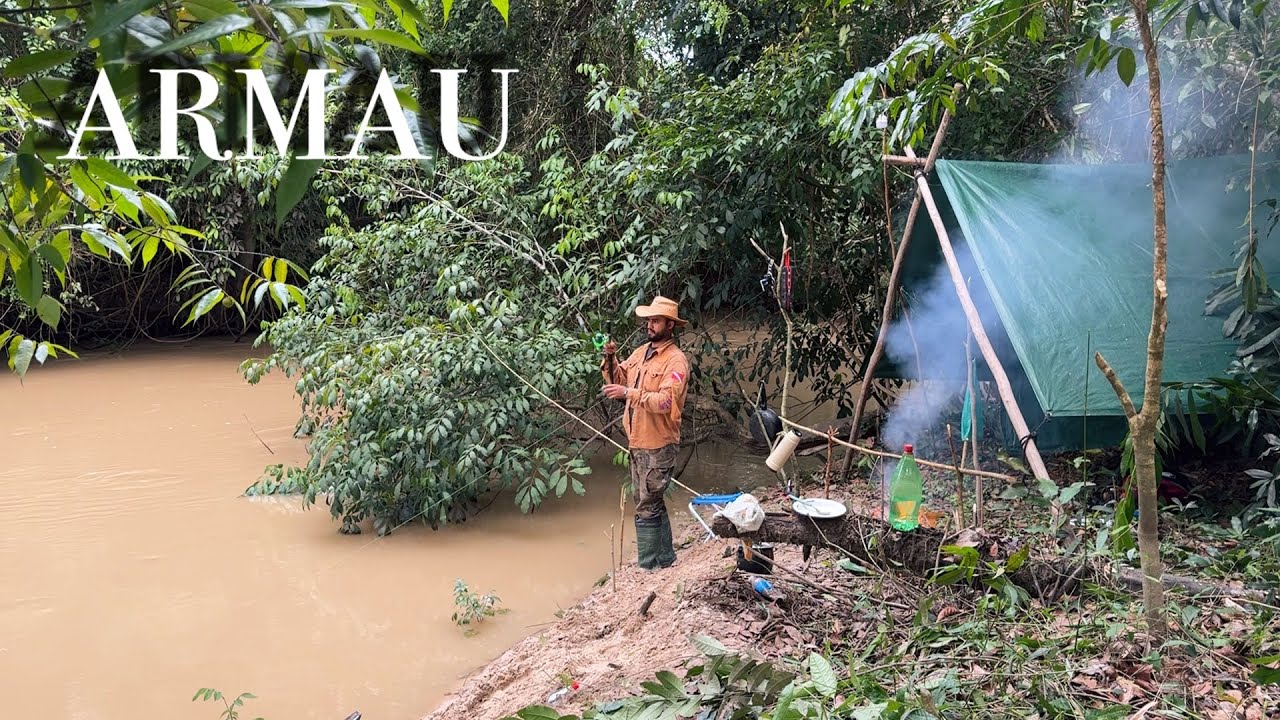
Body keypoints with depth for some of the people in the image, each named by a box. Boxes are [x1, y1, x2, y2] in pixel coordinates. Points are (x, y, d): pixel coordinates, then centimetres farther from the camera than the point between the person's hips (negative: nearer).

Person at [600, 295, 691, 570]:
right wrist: (610, 359, -6)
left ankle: (647, 567, 0)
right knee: (651, 502, 18)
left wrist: (629, 393, -31)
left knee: (647, 507, -7)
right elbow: (619, 380, 10)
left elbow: (666, 401, -25)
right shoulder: (641, 352, 11)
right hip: (638, 443, 9)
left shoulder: (675, 360, -14)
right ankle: (665, 558, 30)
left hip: (658, 446, -9)